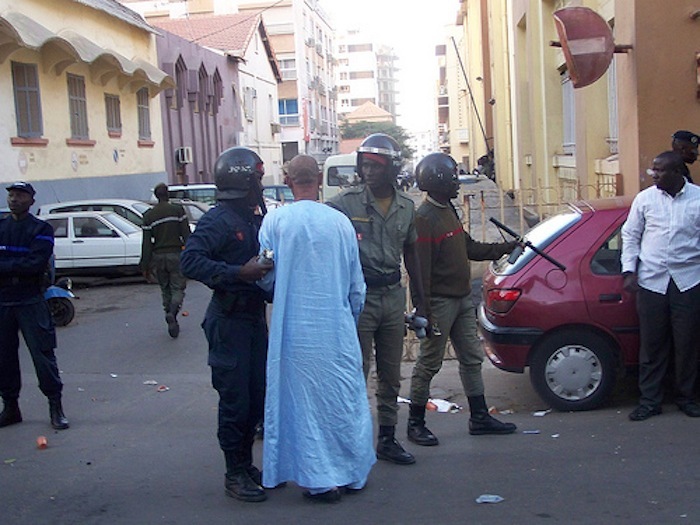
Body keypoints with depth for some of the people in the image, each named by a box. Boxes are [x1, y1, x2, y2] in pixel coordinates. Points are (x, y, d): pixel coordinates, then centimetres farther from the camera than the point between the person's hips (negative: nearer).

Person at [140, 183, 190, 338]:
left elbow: (146, 243, 2)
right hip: (176, 255, -3)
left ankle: (172, 324, 15)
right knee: (178, 288, 1)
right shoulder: (178, 210, -4)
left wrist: (145, 265, 6)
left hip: (159, 257, 3)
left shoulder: (149, 216, 2)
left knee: (165, 290, 14)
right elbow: (186, 235, -6)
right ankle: (172, 313, -26)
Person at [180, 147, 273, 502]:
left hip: (255, 316, 9)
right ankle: (235, 474, 13)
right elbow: (190, 261, -25)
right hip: (229, 321, -8)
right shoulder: (218, 220, -14)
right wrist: (239, 273, -29)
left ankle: (246, 464, 30)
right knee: (235, 399, 0)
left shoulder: (254, 219, 12)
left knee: (257, 396, 15)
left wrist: (267, 271, 1)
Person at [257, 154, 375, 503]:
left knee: (304, 400, 7)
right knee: (346, 399, 13)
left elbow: (266, 278, -3)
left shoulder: (276, 221, -8)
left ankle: (321, 480, 11)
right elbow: (357, 286, 6)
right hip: (338, 328, 2)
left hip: (296, 330, -2)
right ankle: (353, 473, 24)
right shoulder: (340, 222, -1)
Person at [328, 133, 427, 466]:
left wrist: (420, 301, 16)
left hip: (393, 296, 5)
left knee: (391, 376, 12)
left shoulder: (406, 207, 6)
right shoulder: (345, 203, -9)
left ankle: (387, 440, 25)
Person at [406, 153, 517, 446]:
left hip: (462, 299, 9)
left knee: (472, 358, 14)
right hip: (440, 302, -9)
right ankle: (415, 424, 13)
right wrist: (423, 312, -22)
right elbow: (420, 269, -21)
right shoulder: (424, 218, -17)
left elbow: (469, 248, 22)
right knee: (429, 364, 1)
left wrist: (505, 248, 16)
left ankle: (479, 417, 24)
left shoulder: (447, 210, 13)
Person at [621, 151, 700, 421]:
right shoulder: (645, 198, 3)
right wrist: (629, 271, 0)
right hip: (651, 281, 1)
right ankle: (650, 400, 15)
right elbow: (630, 235, 9)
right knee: (652, 344, 5)